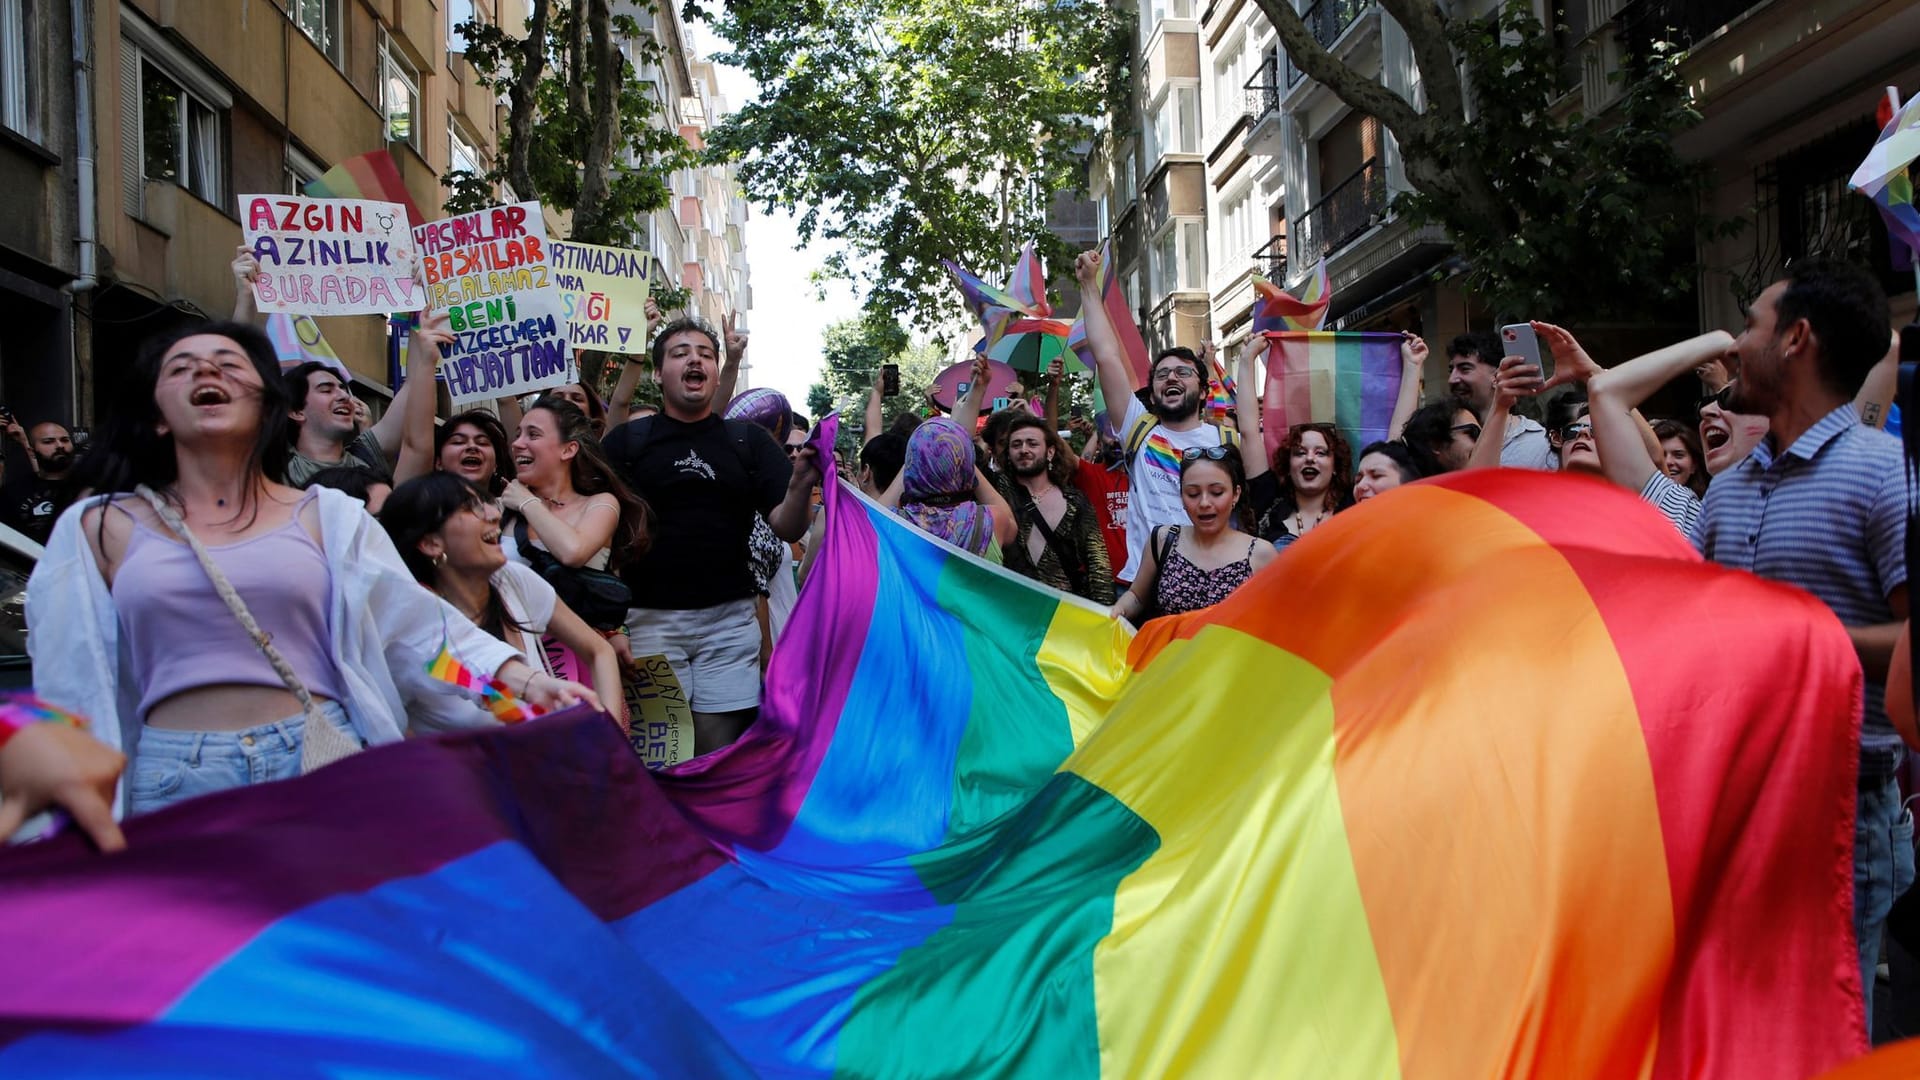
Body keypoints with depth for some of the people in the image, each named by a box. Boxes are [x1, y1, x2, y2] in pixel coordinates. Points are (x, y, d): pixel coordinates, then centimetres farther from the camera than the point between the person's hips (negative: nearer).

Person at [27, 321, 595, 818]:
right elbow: (72, 691, 12)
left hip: (323, 766, 0)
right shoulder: (98, 529, 10)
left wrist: (525, 680, -6)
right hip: (174, 782, 0)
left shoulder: (328, 517, 9)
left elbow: (419, 625, 6)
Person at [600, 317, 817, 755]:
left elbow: (788, 529, 1)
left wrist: (801, 486, -20)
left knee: (723, 749, 2)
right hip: (651, 617, -1)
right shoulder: (626, 440, 5)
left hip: (729, 619, 1)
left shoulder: (749, 440, 8)